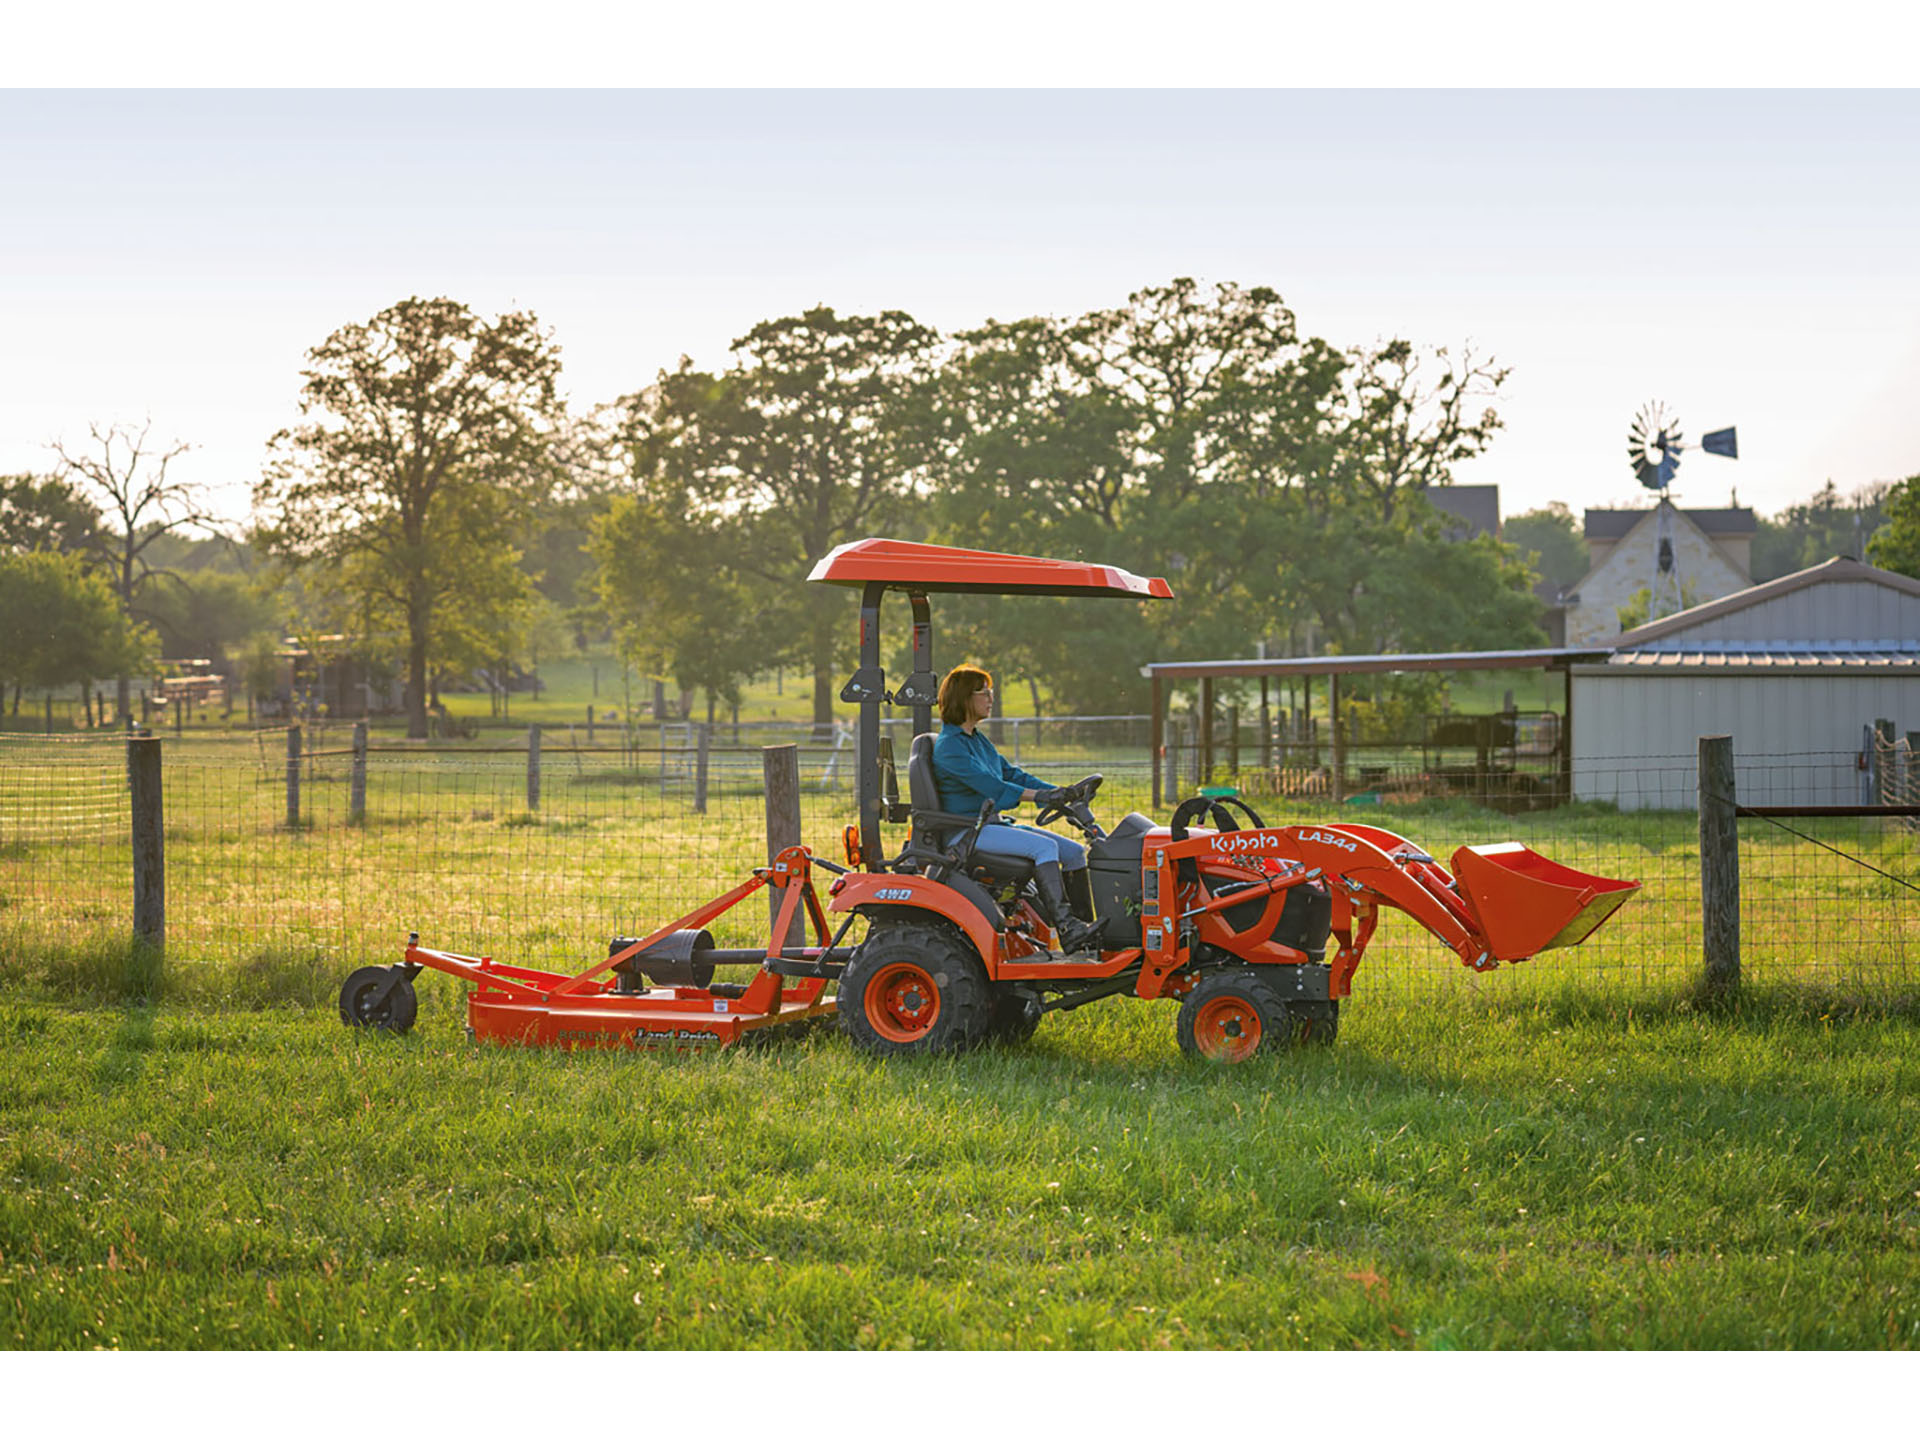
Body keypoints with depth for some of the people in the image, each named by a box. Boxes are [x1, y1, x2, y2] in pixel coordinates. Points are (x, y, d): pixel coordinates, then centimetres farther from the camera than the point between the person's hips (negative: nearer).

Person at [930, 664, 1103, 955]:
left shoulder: (979, 741, 18)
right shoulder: (948, 746, -13)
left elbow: (1011, 775, 16)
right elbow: (987, 784, -23)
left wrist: (1060, 793, 2)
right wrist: (1040, 795, -29)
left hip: (996, 824, 10)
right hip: (968, 832, -9)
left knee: (1074, 852, -2)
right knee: (1044, 847, -29)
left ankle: (1085, 940, -5)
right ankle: (1067, 930, -35)